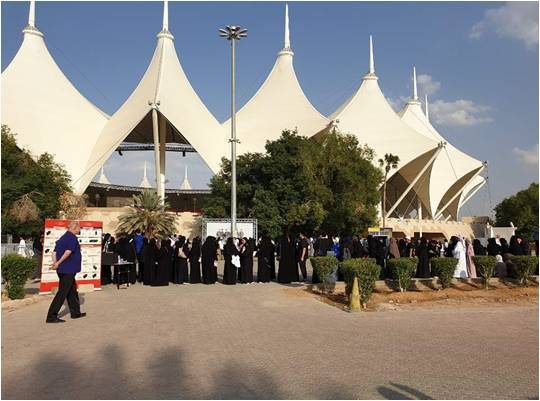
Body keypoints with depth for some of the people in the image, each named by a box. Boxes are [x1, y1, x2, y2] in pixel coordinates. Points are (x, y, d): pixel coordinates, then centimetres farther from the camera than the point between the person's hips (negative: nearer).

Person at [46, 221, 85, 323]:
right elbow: (68, 252, -24)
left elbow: (54, 252, 9)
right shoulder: (72, 238, -12)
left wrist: (55, 263, -2)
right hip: (68, 269, -9)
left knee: (72, 290, 17)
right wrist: (58, 263, -19)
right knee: (62, 293, -6)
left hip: (62, 270, 9)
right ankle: (51, 316, -4)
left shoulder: (62, 238, 15)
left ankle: (75, 312, 26)